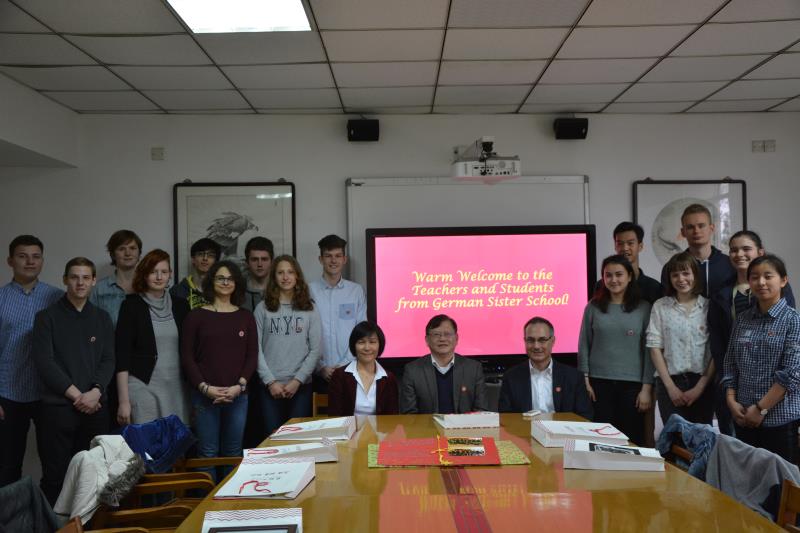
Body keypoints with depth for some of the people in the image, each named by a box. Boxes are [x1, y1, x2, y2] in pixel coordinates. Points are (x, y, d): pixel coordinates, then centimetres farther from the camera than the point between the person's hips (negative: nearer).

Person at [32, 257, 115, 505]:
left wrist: (95, 393, -10)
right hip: (57, 408, -3)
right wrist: (76, 395, -12)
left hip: (95, 408, 3)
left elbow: (108, 360, 7)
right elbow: (44, 362, -6)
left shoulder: (102, 318, 12)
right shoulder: (47, 317, 2)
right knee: (55, 475, 0)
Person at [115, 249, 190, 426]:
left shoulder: (180, 306, 9)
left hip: (178, 388, 3)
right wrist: (124, 400, -9)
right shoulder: (132, 305, -1)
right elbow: (122, 354, -4)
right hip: (143, 387, -3)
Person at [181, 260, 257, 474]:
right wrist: (204, 387, -11)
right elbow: (186, 356, 0)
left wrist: (239, 386, -7)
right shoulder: (196, 316, 2)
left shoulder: (245, 317, 8)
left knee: (233, 452, 8)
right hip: (204, 395, -2)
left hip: (237, 395, 2)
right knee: (208, 453, 2)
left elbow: (252, 355, 6)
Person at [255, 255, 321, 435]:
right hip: (271, 387, 0)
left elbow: (315, 350, 1)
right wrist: (270, 382, -8)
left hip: (301, 386, 0)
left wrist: (297, 380, -7)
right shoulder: (262, 309, 4)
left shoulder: (309, 309, 5)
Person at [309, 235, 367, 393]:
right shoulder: (309, 291, 0)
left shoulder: (356, 291, 4)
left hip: (349, 372, 1)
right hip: (319, 373, -1)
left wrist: (344, 365, -6)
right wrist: (320, 367, -6)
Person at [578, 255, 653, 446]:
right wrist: (585, 381, 0)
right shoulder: (593, 307, 5)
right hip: (599, 383, 0)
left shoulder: (643, 308, 3)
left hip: (632, 385, 0)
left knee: (631, 440, 3)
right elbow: (584, 346, 5)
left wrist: (647, 387, -3)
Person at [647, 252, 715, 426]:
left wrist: (700, 386, -7)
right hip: (670, 382, 0)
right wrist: (670, 386, -6)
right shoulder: (660, 307, 3)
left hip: (703, 382, 0)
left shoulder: (709, 306, 1)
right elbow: (655, 347, 0)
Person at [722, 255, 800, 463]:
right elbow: (730, 365, 10)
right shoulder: (742, 319, 8)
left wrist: (761, 408, -14)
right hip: (744, 418, 4)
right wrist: (731, 400, -3)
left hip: (782, 419, -4)